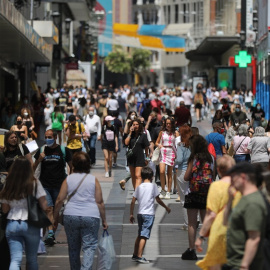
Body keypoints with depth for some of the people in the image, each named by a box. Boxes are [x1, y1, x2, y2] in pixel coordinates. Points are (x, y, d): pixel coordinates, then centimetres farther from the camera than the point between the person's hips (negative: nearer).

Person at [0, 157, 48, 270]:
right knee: (32, 259, 15)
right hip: (30, 225, -1)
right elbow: (44, 205, -9)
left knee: (15, 259, -4)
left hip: (12, 225, 1)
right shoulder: (35, 183, -5)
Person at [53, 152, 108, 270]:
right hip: (91, 216, -2)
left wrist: (55, 217, 11)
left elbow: (59, 200, 1)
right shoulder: (93, 180, 2)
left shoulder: (68, 179, 5)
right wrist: (104, 220, 8)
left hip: (70, 216, 2)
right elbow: (100, 202, 0)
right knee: (89, 247, -2)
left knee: (73, 247, 14)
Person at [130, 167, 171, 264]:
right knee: (144, 236, -8)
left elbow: (133, 202, 6)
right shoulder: (153, 186, -4)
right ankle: (139, 256, -14)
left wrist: (131, 214, 12)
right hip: (149, 214, -5)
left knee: (140, 235, 17)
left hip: (140, 213, 6)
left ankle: (135, 255, 22)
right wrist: (166, 207, 12)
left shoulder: (139, 187, 8)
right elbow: (158, 200, -1)